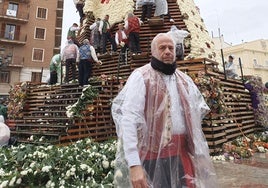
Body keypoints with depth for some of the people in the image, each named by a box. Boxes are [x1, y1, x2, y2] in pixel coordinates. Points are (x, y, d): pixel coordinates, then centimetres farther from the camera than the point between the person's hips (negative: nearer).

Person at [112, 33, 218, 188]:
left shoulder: (184, 79, 12)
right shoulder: (141, 76, -8)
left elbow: (200, 108, 19)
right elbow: (129, 119, -17)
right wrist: (134, 164, -23)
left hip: (183, 152, 6)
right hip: (153, 152, -5)